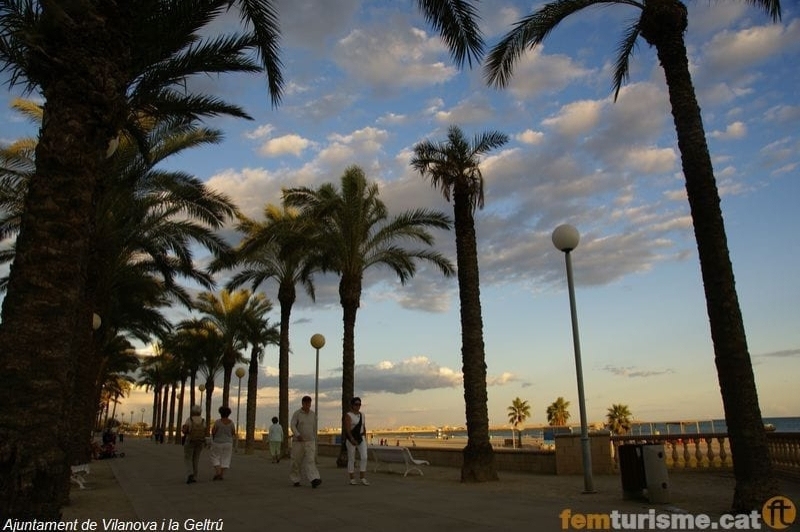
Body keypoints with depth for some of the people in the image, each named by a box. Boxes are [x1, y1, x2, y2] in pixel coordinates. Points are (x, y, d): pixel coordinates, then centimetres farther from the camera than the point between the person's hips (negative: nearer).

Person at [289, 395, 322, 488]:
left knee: (310, 460, -14)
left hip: (310, 442, 2)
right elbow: (292, 426, -18)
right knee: (297, 462, 7)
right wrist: (298, 435, -36)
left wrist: (315, 441, 18)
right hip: (298, 442, -2)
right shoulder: (296, 414, -7)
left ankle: (314, 481, -26)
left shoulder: (313, 414, 4)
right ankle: (295, 480, 27)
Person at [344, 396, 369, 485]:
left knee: (364, 457, -7)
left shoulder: (362, 415, 9)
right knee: (351, 459, 1)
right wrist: (352, 439, -32)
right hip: (351, 439, -5)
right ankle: (352, 479, 11)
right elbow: (347, 429, -20)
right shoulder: (348, 415, -11)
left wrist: (365, 439, 11)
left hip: (361, 438, 5)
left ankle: (362, 478, -1)